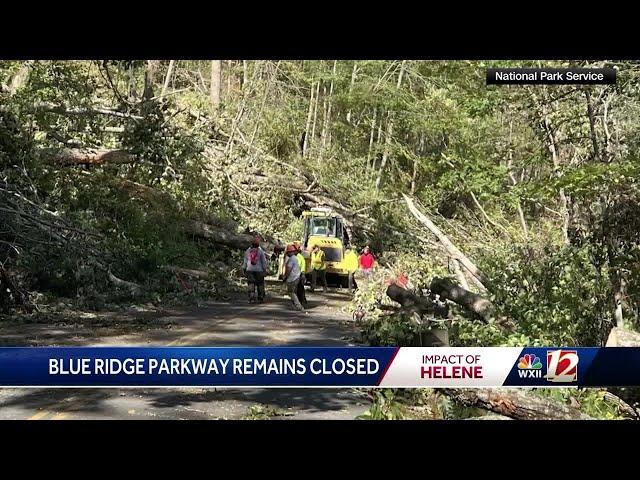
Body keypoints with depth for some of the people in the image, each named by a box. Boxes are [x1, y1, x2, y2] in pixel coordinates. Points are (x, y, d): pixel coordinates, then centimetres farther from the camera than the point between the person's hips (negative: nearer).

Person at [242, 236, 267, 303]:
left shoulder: (248, 251, 3)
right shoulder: (261, 251, -4)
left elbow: (245, 261, 8)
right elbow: (264, 261, -3)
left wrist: (244, 269, 15)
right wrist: (265, 270, 3)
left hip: (250, 270, 1)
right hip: (259, 270, -1)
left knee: (251, 284, 1)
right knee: (260, 285, 9)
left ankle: (251, 298, -9)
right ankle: (260, 298, 15)